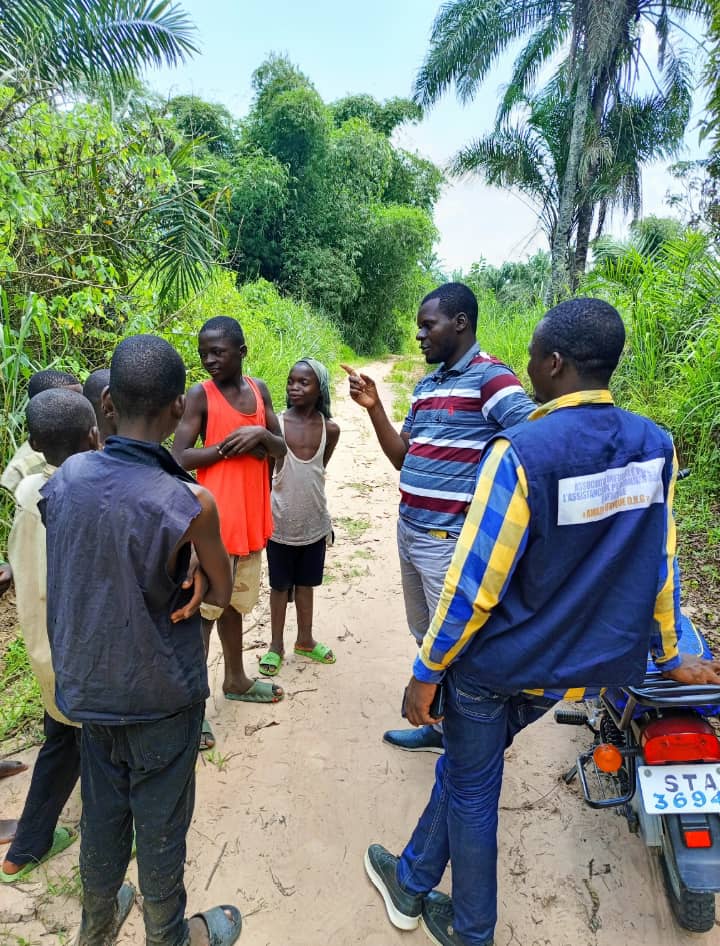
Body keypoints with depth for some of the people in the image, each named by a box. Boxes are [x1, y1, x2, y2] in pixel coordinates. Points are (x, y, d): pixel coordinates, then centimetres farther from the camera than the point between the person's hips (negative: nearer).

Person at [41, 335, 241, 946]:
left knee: (102, 812, 26)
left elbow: (80, 568, 3)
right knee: (161, 825, 17)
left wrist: (158, 578, -7)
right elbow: (221, 593, -11)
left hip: (86, 685, 5)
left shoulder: (64, 477, -11)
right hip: (160, 694, -5)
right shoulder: (189, 504, -26)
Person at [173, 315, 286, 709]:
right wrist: (228, 445, -19)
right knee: (204, 608, 0)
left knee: (234, 602, 20)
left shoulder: (259, 389, 7)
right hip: (216, 520, -6)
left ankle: (235, 679, 36)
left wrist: (262, 434, -12)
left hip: (252, 516, 6)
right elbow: (178, 458, -15)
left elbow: (282, 450, 8)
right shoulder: (199, 395, -9)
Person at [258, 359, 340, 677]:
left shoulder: (330, 429, -4)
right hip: (281, 523, -2)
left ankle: (305, 640, 36)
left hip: (314, 523, 3)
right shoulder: (276, 424, -12)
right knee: (280, 586, 12)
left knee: (306, 584, 18)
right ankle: (276, 645, 30)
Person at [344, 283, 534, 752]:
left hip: (450, 540, -9)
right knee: (425, 638, 20)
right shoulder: (426, 386, 13)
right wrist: (374, 407, 2)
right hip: (410, 531, 9)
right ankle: (439, 725, 39)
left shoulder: (489, 376, -14)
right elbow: (402, 457, 12)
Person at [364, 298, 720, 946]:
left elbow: (474, 584, -22)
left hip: (495, 665, -6)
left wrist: (427, 672, -9)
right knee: (460, 768, 26)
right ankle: (413, 884, 47)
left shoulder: (521, 453, -26)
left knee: (471, 791, 20)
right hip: (575, 666, 6)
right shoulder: (655, 447, -7)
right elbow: (659, 566, 3)